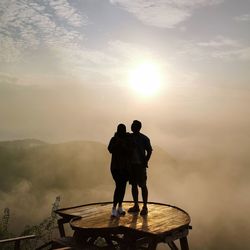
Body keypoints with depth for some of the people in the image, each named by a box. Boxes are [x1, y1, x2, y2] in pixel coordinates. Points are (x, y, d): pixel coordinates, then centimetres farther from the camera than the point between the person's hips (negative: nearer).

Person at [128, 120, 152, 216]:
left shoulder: (144, 138, -6)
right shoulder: (129, 137, 7)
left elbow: (149, 151, -5)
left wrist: (145, 162, -11)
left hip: (140, 165, -5)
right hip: (131, 165, 5)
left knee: (143, 185, -1)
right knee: (133, 185, 10)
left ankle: (145, 207, 6)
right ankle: (136, 206, 20)